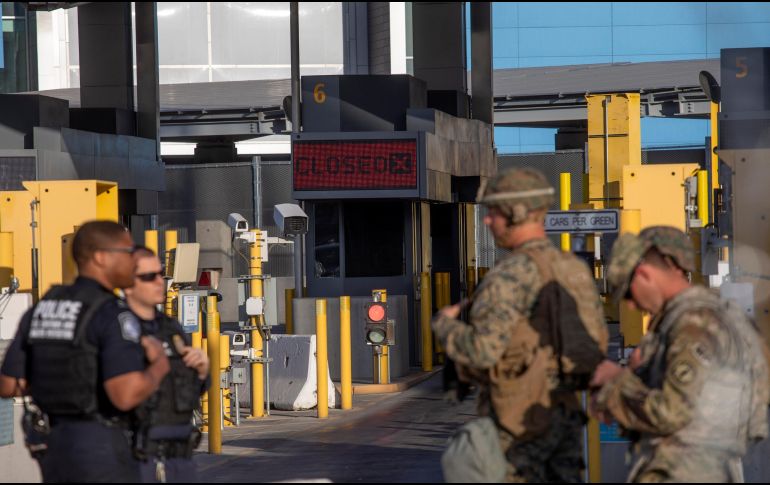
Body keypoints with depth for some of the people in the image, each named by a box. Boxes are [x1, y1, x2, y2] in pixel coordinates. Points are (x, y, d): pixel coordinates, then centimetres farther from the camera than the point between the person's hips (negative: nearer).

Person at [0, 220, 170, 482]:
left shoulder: (41, 311, 8)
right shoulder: (115, 315, -15)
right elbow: (126, 395, -28)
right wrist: (160, 366, -7)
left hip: (56, 449, 8)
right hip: (101, 454, -7)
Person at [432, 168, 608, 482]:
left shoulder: (513, 274, -17)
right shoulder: (575, 270, 8)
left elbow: (482, 350, -24)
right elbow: (596, 342, 13)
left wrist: (445, 324, -4)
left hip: (519, 422, -7)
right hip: (564, 415, 8)